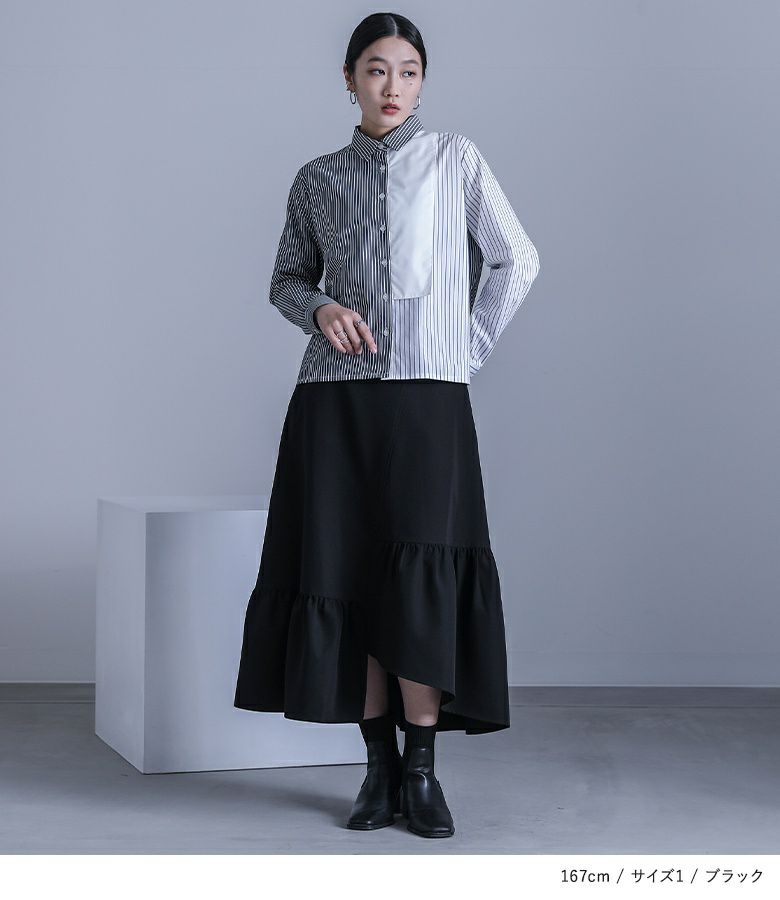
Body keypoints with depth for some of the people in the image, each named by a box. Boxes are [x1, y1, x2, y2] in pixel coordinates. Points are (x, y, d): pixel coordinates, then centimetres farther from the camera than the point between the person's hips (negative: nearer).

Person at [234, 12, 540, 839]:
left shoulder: (455, 160, 6)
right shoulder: (319, 179, 11)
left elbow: (517, 261, 10)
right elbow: (286, 281, 16)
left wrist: (472, 345, 3)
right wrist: (321, 310, -5)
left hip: (427, 395, -2)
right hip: (336, 396, 2)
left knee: (421, 577, -13)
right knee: (345, 576, -2)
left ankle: (422, 771, -5)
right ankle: (379, 768, 6)